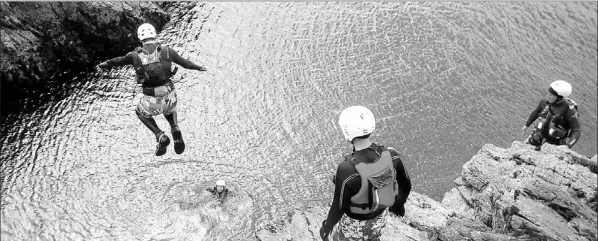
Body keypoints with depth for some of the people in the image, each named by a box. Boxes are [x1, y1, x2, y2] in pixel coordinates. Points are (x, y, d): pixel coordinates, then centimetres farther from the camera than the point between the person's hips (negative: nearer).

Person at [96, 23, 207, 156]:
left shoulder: (135, 55, 2)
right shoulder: (167, 50, 1)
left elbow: (118, 60, 21)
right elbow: (185, 62, 14)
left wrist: (104, 64, 42)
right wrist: (198, 67, 34)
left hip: (151, 101, -1)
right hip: (169, 97, 2)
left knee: (141, 112, 33)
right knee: (169, 110, 39)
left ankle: (161, 137, 15)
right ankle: (175, 131, 14)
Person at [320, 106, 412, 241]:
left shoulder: (347, 169, -42)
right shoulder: (391, 155, -27)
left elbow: (338, 207, -28)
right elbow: (406, 184, -9)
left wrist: (327, 227, -6)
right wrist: (399, 204, 14)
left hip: (355, 222, -4)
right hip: (380, 215, 4)